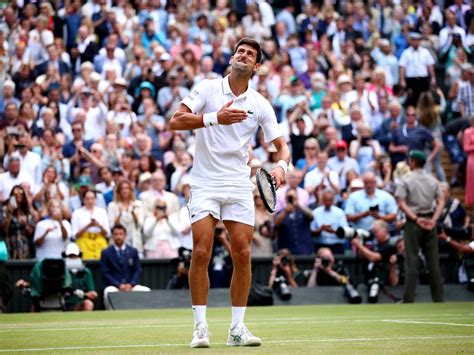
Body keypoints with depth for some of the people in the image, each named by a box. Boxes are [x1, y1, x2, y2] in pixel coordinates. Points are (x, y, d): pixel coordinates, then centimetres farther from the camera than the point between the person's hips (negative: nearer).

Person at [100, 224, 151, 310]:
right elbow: (105, 273, -3)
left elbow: (138, 270, 8)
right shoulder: (106, 253, 3)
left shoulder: (133, 251, 11)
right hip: (113, 286, -3)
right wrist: (119, 285, -16)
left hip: (130, 286, 3)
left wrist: (130, 284, -11)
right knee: (108, 292, -37)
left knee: (146, 291, -25)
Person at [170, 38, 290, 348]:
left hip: (239, 186, 2)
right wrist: (215, 118, -23)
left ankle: (237, 328, 6)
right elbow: (176, 121, -11)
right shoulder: (208, 88, -1)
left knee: (243, 255, -3)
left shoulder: (260, 105, 5)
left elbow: (281, 145, 5)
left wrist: (281, 165, -18)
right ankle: (201, 326, -3)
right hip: (205, 183, -2)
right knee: (201, 253, -10)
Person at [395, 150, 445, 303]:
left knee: (411, 261, -2)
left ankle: (409, 299, -4)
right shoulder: (433, 180, 7)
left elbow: (401, 203, -14)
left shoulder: (406, 181, -5)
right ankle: (438, 297, 9)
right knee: (433, 260, 8)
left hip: (413, 222, -4)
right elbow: (441, 201, 1)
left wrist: (416, 219, -16)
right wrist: (434, 220, -7)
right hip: (429, 219, 4)